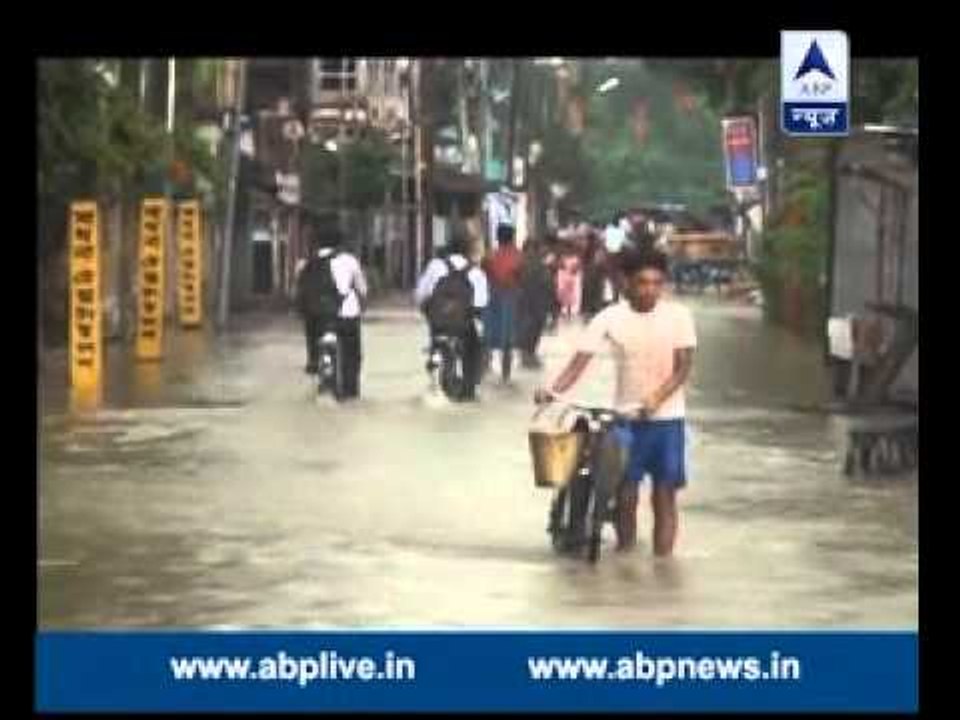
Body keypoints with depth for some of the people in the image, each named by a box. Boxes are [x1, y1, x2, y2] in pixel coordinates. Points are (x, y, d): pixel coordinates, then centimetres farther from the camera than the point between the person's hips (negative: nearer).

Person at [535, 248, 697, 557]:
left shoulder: (678, 315, -5)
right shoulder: (610, 318, -5)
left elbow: (683, 367, -9)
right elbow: (580, 360, -10)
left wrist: (655, 398, -25)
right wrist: (553, 391, -27)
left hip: (667, 418, 0)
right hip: (626, 418, 0)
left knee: (664, 496, 2)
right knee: (625, 495, 3)